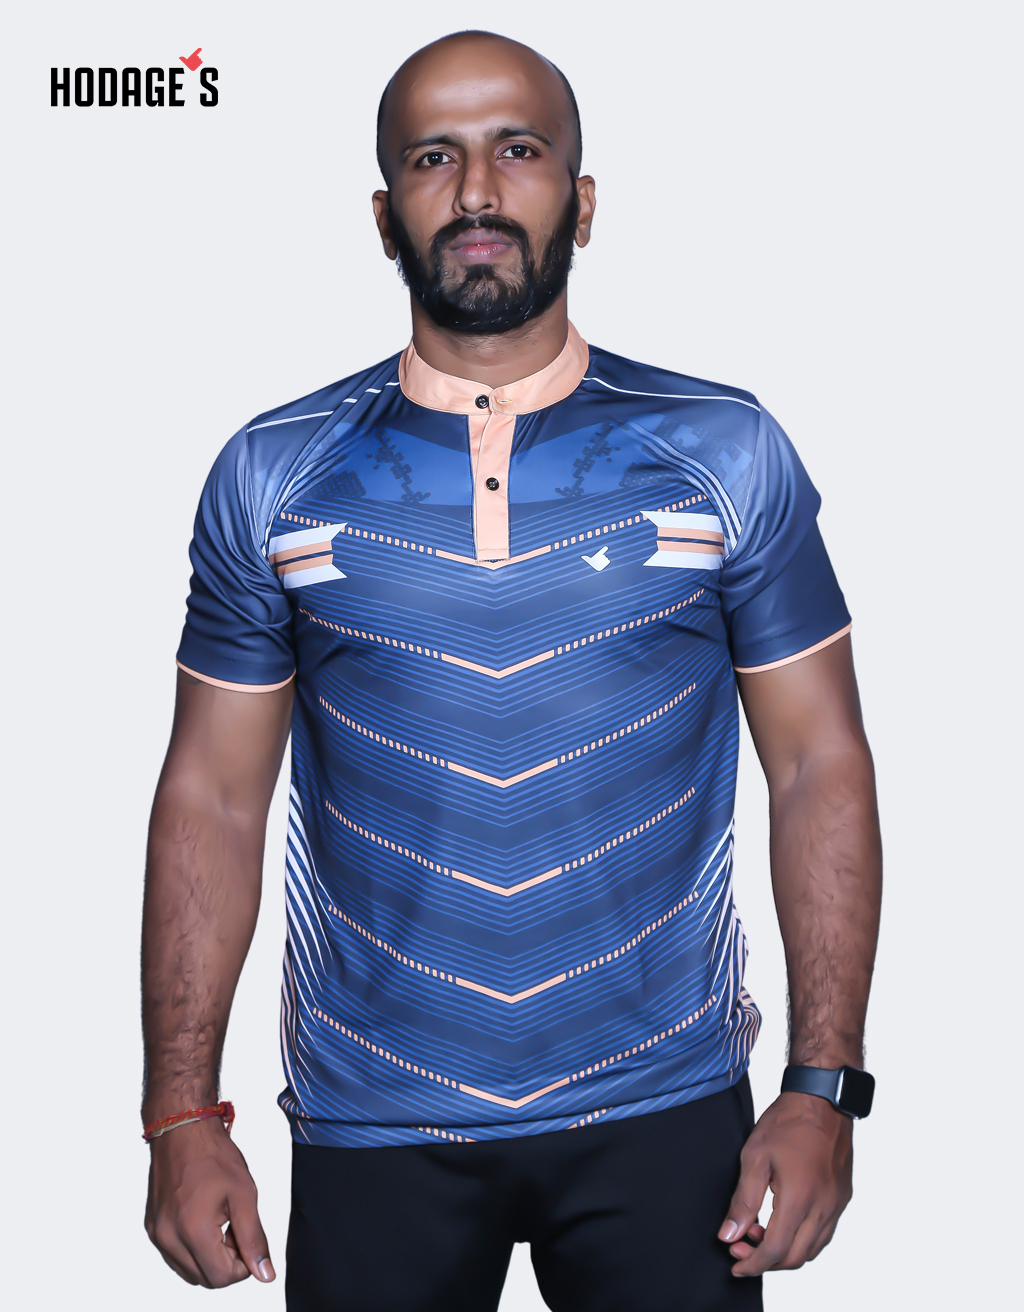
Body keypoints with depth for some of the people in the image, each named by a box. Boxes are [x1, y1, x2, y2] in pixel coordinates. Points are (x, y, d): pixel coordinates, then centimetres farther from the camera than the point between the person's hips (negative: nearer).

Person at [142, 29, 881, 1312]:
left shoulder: (727, 455, -2)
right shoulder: (271, 474, 0)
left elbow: (821, 768, 0)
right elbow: (213, 796, 3)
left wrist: (823, 1091, -6)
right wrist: (182, 1115, -2)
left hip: (664, 1110, 0)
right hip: (368, 1124, 1)